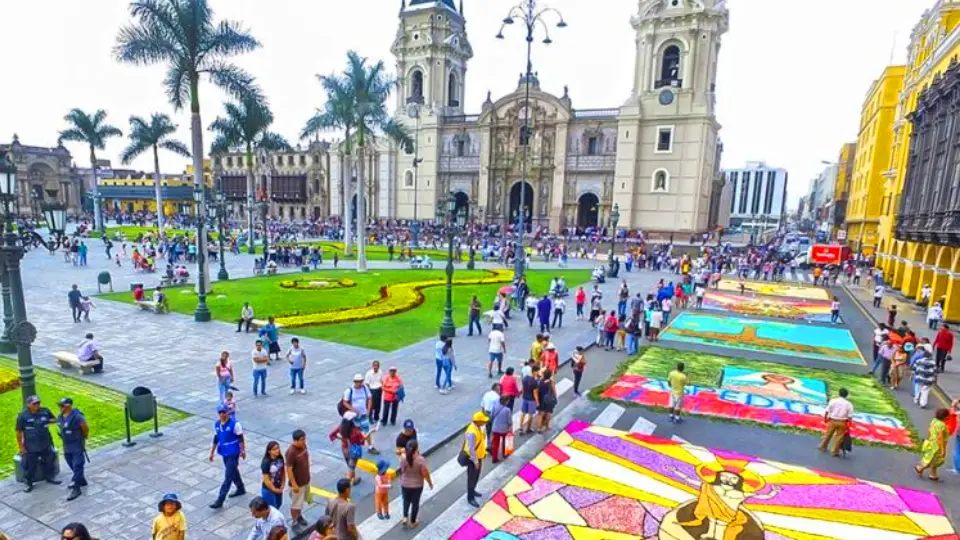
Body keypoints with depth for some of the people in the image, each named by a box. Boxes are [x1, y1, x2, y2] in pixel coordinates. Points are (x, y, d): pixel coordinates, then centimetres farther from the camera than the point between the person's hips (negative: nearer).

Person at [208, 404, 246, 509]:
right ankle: (241, 489, 40)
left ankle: (220, 500, 1)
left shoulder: (234, 424, -20)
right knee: (233, 472, 22)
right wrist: (212, 452, 14)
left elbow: (240, 439, -13)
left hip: (233, 453, -7)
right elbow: (216, 438, 12)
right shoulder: (216, 424, 0)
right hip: (224, 453, 7)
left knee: (228, 476, -4)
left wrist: (243, 451, -10)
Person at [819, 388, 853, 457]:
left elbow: (827, 410, -5)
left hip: (832, 420, 1)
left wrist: (825, 418, 9)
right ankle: (835, 451, 13)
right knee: (839, 437, 8)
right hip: (842, 422, 0)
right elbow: (850, 416, -6)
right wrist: (848, 424, 3)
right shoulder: (849, 404, -2)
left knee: (828, 434, 15)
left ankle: (823, 447, 27)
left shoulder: (833, 400, -3)